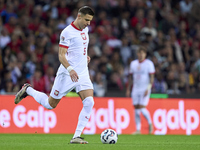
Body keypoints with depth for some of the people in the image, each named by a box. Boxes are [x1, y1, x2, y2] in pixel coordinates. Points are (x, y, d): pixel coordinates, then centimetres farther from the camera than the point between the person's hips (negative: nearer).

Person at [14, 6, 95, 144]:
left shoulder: (85, 29, 10)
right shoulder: (67, 32, -14)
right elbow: (61, 55, -19)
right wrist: (70, 69, -34)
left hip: (82, 73, 6)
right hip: (67, 74, -6)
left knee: (89, 102, -15)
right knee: (50, 104, 5)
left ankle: (77, 136, -11)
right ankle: (28, 90, 33)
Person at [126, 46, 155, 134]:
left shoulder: (149, 63, -2)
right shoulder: (133, 63, 12)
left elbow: (152, 77, -6)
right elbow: (131, 77, 17)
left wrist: (148, 89, -17)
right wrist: (128, 89, 12)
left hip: (145, 89, -5)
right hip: (135, 89, 5)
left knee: (142, 108, -14)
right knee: (136, 109, 0)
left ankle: (150, 123, 9)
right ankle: (138, 129, 3)